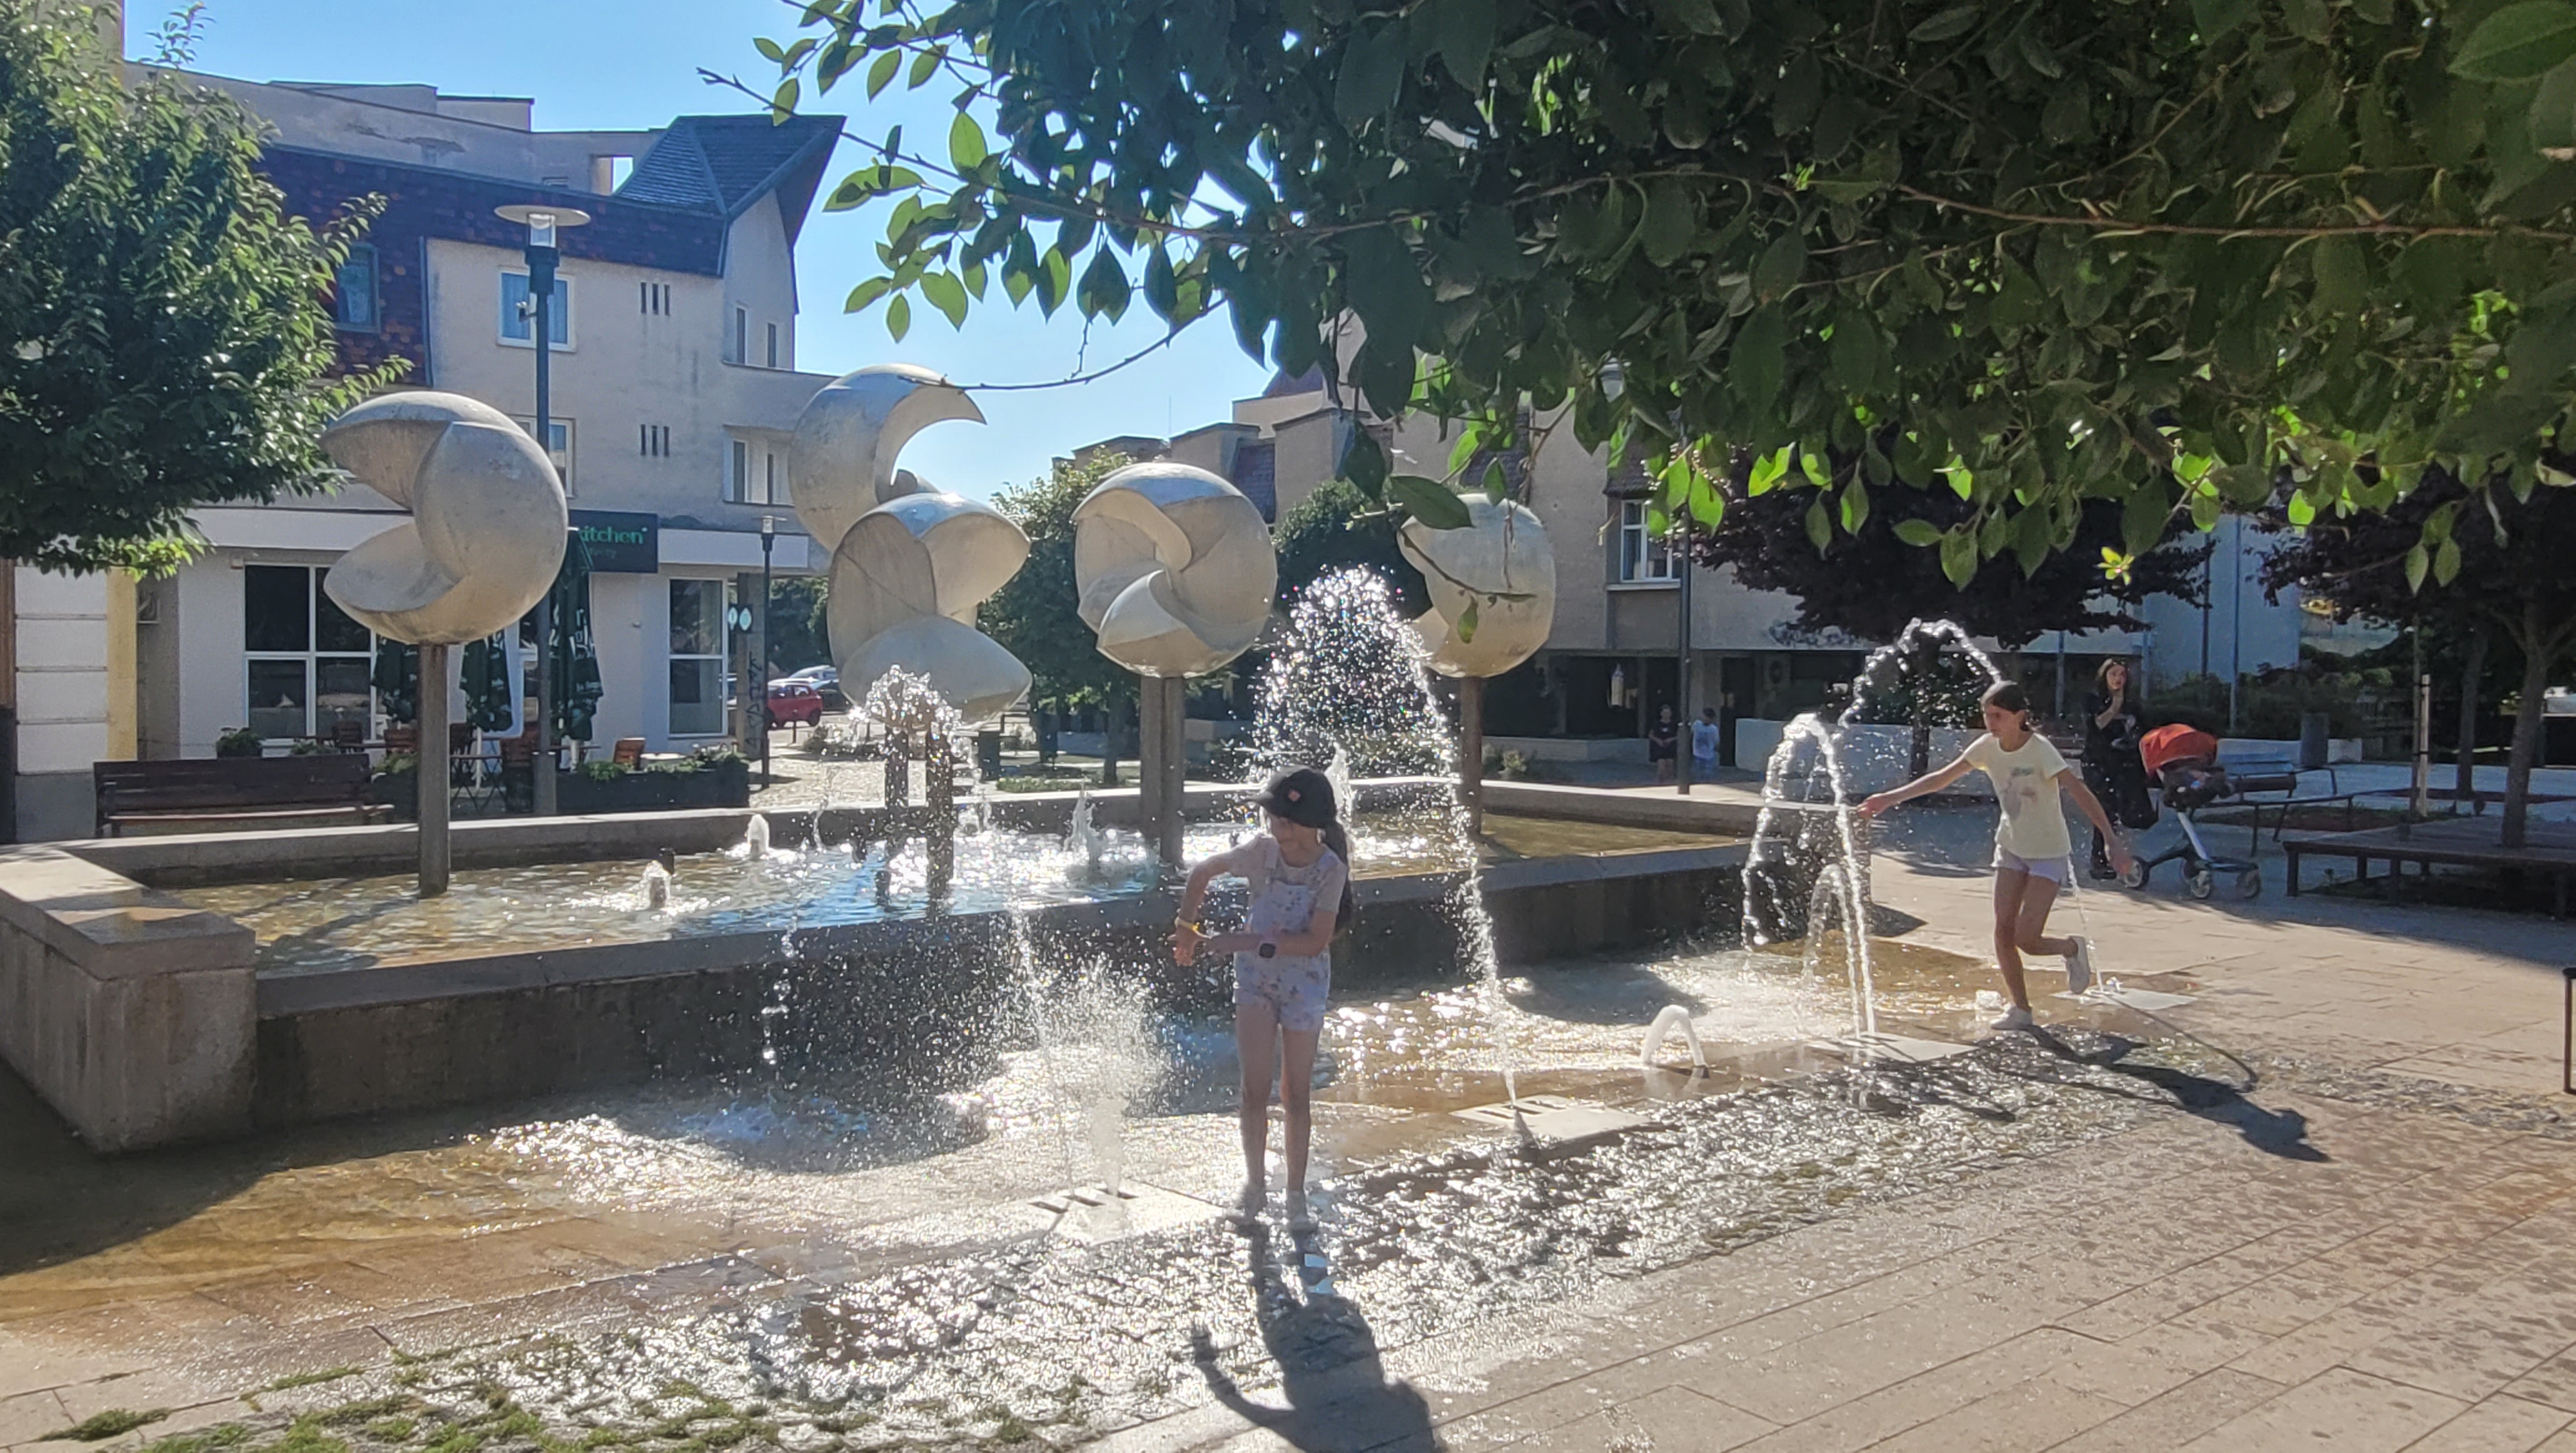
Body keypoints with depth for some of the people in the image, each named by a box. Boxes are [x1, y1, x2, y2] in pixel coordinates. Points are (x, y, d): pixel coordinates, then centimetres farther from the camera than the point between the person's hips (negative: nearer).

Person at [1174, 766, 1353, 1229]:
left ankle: (1296, 1194, 18)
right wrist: (1187, 926, 4)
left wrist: (1248, 942, -28)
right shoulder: (1263, 851, -10)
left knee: (1296, 1094, 6)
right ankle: (1255, 1182, 16)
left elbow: (1316, 942, -25)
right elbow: (1202, 873, 7)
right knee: (1255, 1090, -1)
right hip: (1256, 981, 2)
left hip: (1304, 985, -1)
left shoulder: (1331, 869, -17)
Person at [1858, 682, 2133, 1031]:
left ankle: (2072, 950, 21)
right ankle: (2021, 1009, 12)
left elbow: (2079, 792, -30)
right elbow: (1942, 778, 2)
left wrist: (2112, 839, -38)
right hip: (2011, 847, 6)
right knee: (2003, 932, -1)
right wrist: (1891, 798, -1)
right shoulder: (1987, 747, -5)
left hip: (2048, 854, -6)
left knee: (2026, 939, -12)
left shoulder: (2040, 750, -22)